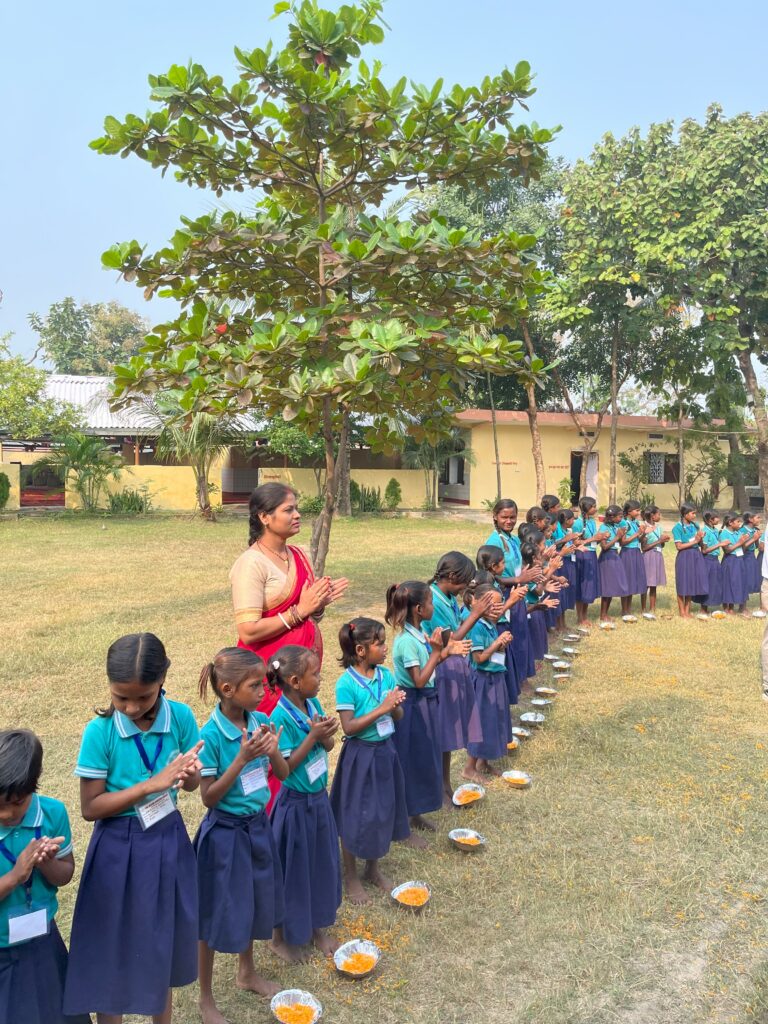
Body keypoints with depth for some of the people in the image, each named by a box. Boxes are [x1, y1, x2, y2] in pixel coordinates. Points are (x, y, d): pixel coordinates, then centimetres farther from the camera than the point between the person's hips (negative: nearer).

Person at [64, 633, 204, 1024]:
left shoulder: (180, 717, -12)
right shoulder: (100, 730, -19)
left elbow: (193, 783, 1)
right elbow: (90, 807, -15)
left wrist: (187, 776, -23)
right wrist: (151, 784, -25)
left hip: (167, 842, 3)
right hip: (119, 849, -3)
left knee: (162, 945, 21)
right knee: (112, 951, 12)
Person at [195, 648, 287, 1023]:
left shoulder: (261, 721, -7)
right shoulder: (211, 736, -23)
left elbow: (283, 774, 1)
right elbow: (209, 797, -19)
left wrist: (272, 750, -20)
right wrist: (243, 758, -29)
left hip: (258, 825, 6)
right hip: (225, 833, -6)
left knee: (254, 902, 22)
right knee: (216, 914, 10)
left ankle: (247, 974, 47)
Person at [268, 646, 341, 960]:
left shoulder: (313, 704, -4)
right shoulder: (281, 717, -24)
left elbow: (329, 746, 4)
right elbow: (285, 767, -21)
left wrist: (325, 735, -17)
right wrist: (312, 736, -25)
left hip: (320, 798, 7)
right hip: (296, 804, -7)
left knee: (323, 864, 19)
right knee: (294, 870, 10)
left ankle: (318, 928, 39)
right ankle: (283, 935, 33)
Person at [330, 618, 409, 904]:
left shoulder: (386, 675, -3)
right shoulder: (347, 683, -19)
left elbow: (398, 717, 4)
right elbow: (349, 727, -20)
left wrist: (396, 706, -18)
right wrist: (381, 708, -26)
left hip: (385, 751, 6)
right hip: (360, 755, -6)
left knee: (383, 811, 17)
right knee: (355, 816, 8)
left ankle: (373, 868, 39)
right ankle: (351, 877, 28)